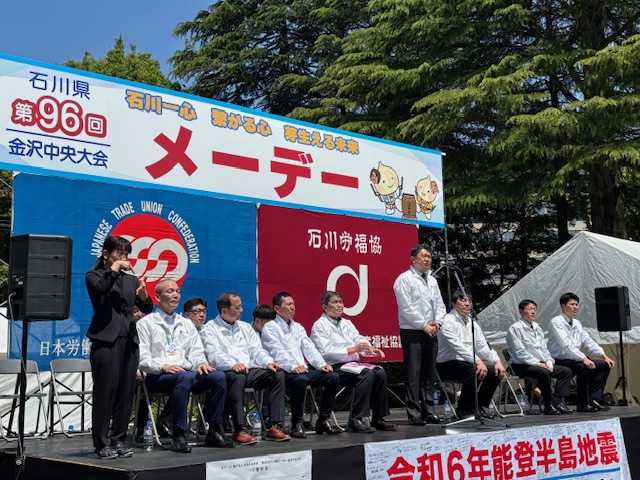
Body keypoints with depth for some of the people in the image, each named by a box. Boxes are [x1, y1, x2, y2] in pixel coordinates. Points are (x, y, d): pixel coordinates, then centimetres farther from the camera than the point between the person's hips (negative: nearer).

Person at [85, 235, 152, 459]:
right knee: (105, 393, -5)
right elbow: (100, 289, -19)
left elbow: (147, 309, 12)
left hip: (129, 341, 5)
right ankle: (102, 443, 3)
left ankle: (118, 440, 13)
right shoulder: (94, 276, 5)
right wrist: (114, 269, -11)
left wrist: (143, 294, -8)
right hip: (106, 340, -5)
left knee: (125, 393, 5)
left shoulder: (130, 279, 17)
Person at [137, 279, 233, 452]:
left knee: (219, 376, -23)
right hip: (158, 377, -5)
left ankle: (215, 431, -17)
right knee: (185, 377, -39)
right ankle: (178, 435, -33)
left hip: (187, 373, 5)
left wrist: (201, 363, -5)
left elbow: (196, 351, 18)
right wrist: (163, 366, -19)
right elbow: (142, 357, -3)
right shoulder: (146, 324, 8)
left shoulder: (186, 324, 25)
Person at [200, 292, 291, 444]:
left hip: (250, 370, 6)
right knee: (237, 377, -39)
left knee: (278, 374, -18)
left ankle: (274, 426, -21)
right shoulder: (210, 329, 5)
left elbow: (257, 350, 16)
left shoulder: (245, 327, 25)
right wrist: (233, 364, -29)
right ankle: (240, 430, -34)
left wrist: (268, 362, -6)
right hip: (227, 372, -6)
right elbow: (214, 354, -10)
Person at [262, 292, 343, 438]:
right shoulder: (270, 327, 3)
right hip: (285, 371, -7)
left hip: (304, 369, 7)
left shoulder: (297, 327, 25)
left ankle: (323, 420, -6)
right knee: (300, 379, -38)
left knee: (333, 377, -14)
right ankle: (297, 424, -22)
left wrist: (321, 364, -5)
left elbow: (309, 348, 13)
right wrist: (293, 367, -28)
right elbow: (278, 352, -12)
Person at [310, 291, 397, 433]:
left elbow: (360, 340, 14)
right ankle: (357, 420, -27)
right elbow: (326, 352, -14)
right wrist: (353, 349, -20)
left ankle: (378, 418, -12)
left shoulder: (347, 323, 24)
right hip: (335, 368, -7)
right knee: (366, 374, -30)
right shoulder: (319, 326, -2)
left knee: (380, 372, -17)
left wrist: (372, 350, -9)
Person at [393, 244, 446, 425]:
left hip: (431, 333, 7)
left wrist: (437, 322, -1)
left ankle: (428, 412, 16)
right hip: (412, 333, -7)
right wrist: (424, 326, -13)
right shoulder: (405, 279, -7)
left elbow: (440, 304, 18)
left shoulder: (432, 280, 17)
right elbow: (407, 308, -13)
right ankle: (414, 415, -2)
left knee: (429, 375, 10)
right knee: (413, 375, -6)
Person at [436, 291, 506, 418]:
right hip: (447, 365, -8)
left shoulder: (472, 323, 15)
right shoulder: (448, 321, -11)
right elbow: (457, 346, -24)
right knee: (474, 372, -33)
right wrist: (477, 361, -34)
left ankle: (479, 407, 4)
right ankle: (464, 411, -19)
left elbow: (482, 346, 12)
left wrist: (497, 361, -5)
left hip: (467, 363, 8)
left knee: (496, 372, -8)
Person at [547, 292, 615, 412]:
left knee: (605, 365, 0)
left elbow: (588, 342, 14)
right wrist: (584, 359, -33)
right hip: (558, 361, -9)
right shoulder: (556, 322, -13)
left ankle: (595, 399, -5)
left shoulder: (577, 323, 14)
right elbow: (566, 345, -24)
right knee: (583, 367, -33)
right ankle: (583, 404, -22)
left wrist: (605, 356, 1)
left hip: (573, 359, 9)